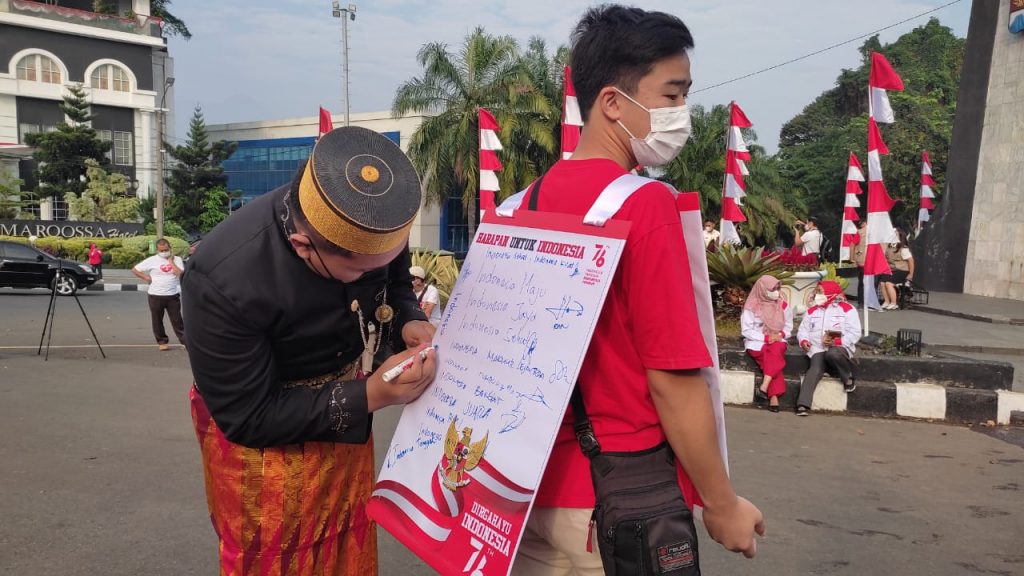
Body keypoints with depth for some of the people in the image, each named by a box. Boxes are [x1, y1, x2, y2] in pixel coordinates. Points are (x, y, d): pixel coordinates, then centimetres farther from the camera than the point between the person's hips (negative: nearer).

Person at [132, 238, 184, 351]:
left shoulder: (176, 260, 2)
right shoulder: (152, 260, 1)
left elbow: (181, 274, -13)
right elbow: (134, 270, 7)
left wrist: (171, 262, -9)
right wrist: (146, 278, -3)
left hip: (173, 295, -1)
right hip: (156, 295, 1)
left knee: (177, 320, 3)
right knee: (157, 320, 8)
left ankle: (184, 341, 8)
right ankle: (162, 342, 20)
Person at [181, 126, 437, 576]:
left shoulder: (375, 223, -21)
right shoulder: (224, 280, -35)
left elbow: (395, 286, 2)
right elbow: (248, 418, -26)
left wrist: (410, 325, -21)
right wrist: (370, 396, -34)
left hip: (344, 410, 5)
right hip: (257, 439, -4)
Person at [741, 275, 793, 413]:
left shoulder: (783, 305, 7)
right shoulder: (752, 306, -4)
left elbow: (788, 327, 11)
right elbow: (746, 330, -8)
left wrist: (780, 335, -11)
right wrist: (766, 338, -17)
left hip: (777, 342, 3)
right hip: (757, 343, -2)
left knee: (775, 350, -33)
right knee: (774, 357, -31)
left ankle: (764, 386, -40)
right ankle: (774, 396, -36)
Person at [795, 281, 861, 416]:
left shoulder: (847, 309, 3)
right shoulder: (812, 311, 19)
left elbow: (855, 334, -4)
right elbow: (803, 330, 15)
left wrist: (836, 341, -17)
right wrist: (804, 341, -8)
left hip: (840, 347, -3)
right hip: (818, 349, 3)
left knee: (832, 354, -39)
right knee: (815, 369, -27)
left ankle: (849, 377, -8)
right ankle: (803, 404, -38)